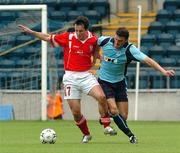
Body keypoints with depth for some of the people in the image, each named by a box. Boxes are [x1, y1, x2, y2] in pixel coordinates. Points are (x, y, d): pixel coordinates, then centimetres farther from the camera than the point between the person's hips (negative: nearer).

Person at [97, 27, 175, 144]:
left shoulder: (129, 50, -20)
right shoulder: (105, 41, -16)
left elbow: (147, 60, -30)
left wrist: (163, 71, -41)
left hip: (119, 82, 1)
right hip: (104, 81, -1)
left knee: (123, 116, -1)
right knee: (114, 110, -18)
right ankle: (130, 135, -2)